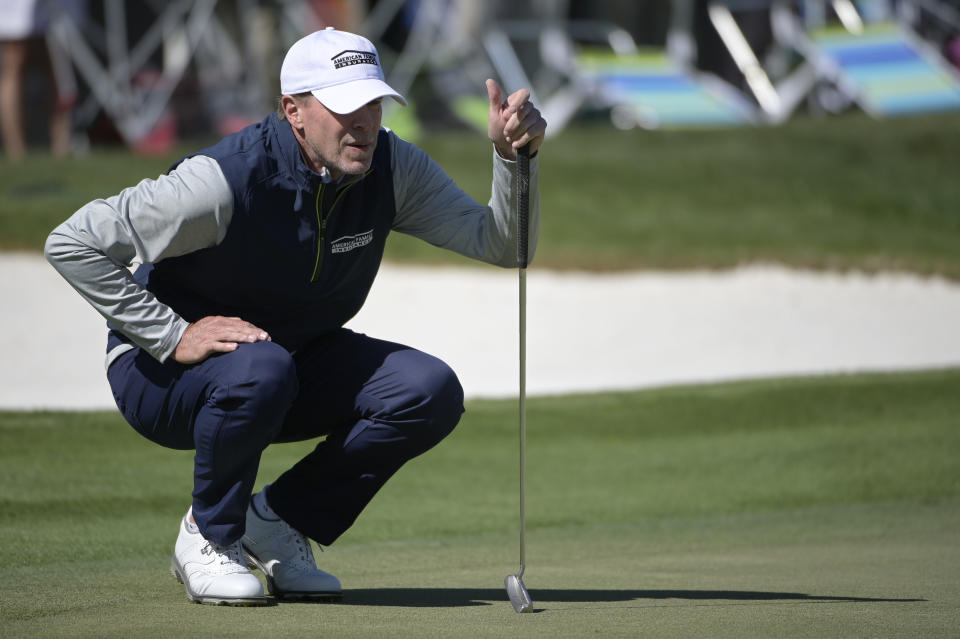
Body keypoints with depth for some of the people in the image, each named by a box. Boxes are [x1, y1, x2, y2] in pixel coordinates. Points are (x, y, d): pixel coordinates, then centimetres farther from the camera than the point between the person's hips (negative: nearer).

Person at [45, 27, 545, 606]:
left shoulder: (391, 167, -11)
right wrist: (173, 336, -26)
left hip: (300, 357, 6)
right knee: (259, 371, -39)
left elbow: (503, 245, -13)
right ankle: (209, 537, -11)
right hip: (164, 373, -6)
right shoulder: (227, 179, -28)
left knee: (431, 393, -16)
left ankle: (279, 519, 3)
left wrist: (514, 156, -31)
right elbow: (72, 243, -25)